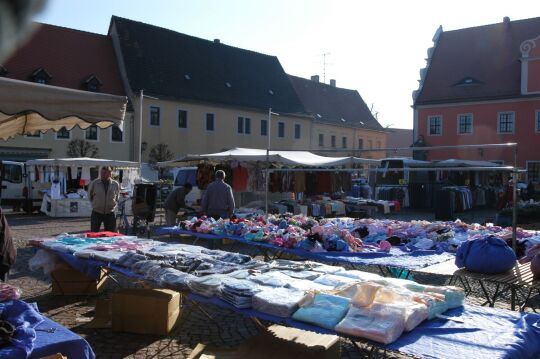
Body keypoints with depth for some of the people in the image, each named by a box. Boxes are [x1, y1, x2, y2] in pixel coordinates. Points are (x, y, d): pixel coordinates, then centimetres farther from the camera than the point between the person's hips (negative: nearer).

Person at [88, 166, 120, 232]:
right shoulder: (94, 183, -5)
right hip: (96, 212, -1)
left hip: (110, 213, 1)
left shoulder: (116, 184, -1)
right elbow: (90, 196, 11)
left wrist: (114, 206, 7)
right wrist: (95, 204, 9)